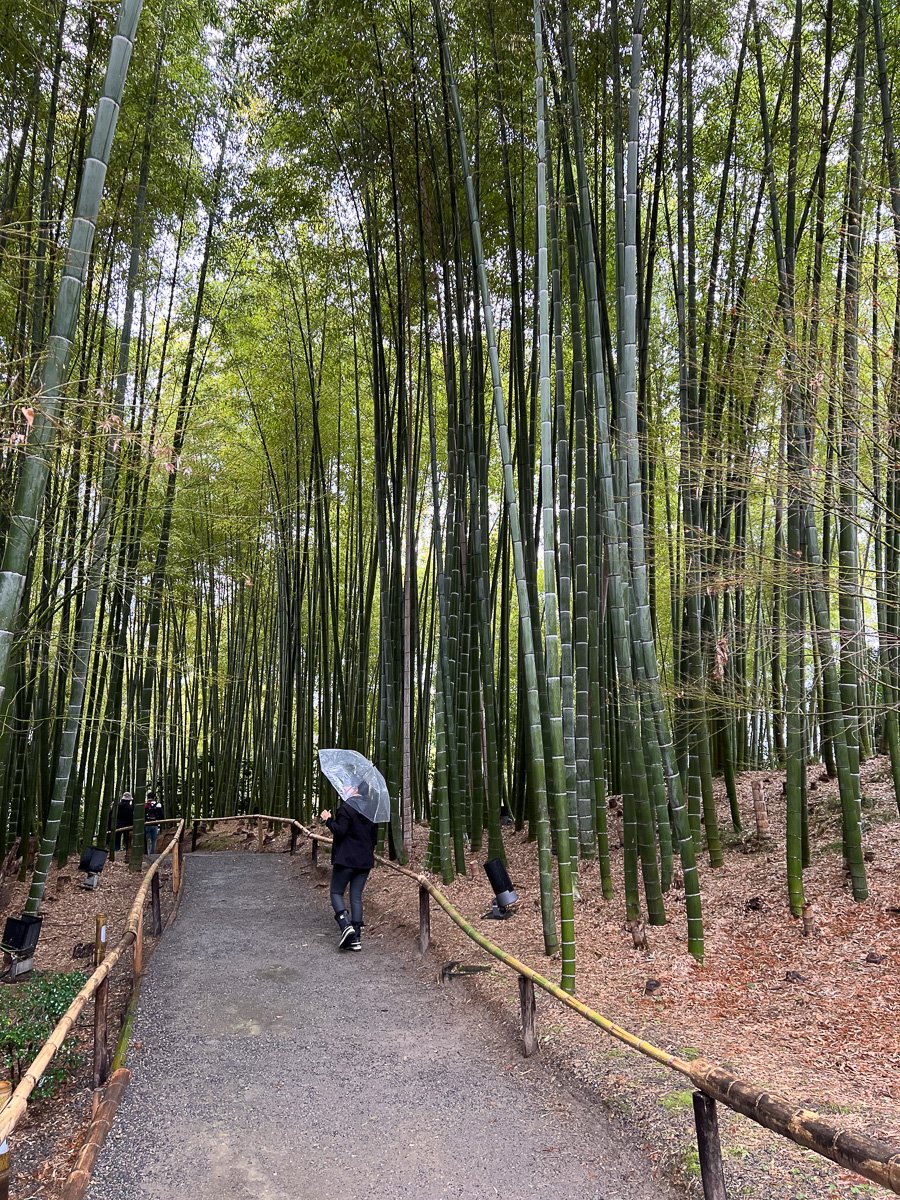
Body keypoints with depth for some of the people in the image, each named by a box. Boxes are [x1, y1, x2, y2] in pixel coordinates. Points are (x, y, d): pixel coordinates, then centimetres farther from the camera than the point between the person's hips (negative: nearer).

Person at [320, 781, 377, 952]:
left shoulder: (346, 808, -13)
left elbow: (340, 831, -19)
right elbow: (374, 835, 14)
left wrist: (328, 820, -6)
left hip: (346, 860, -6)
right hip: (365, 861, 6)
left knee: (336, 892, 7)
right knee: (356, 896, 9)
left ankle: (346, 925, -14)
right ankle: (355, 938, 5)